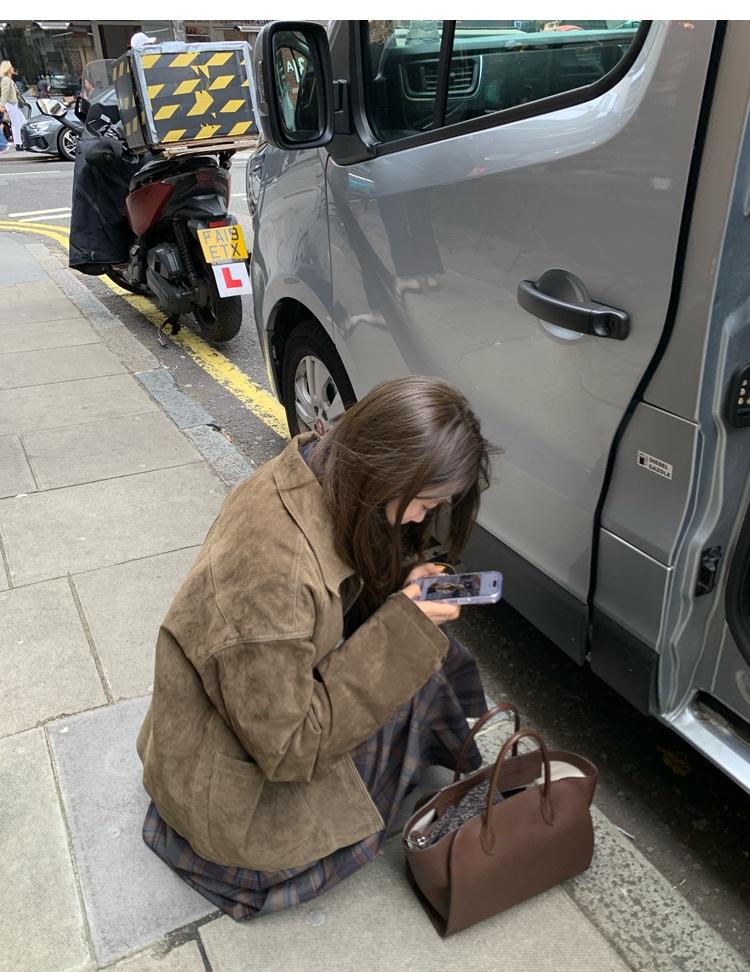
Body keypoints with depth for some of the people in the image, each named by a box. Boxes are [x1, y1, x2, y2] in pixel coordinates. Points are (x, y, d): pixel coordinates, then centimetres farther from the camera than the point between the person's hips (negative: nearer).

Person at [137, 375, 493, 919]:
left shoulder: (316, 475, -13)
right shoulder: (273, 570, -39)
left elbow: (350, 595, 7)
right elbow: (287, 748, -29)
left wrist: (402, 587, -13)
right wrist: (402, 628, -29)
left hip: (276, 693, 7)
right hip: (229, 779, -7)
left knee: (424, 651, -3)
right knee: (415, 670, -13)